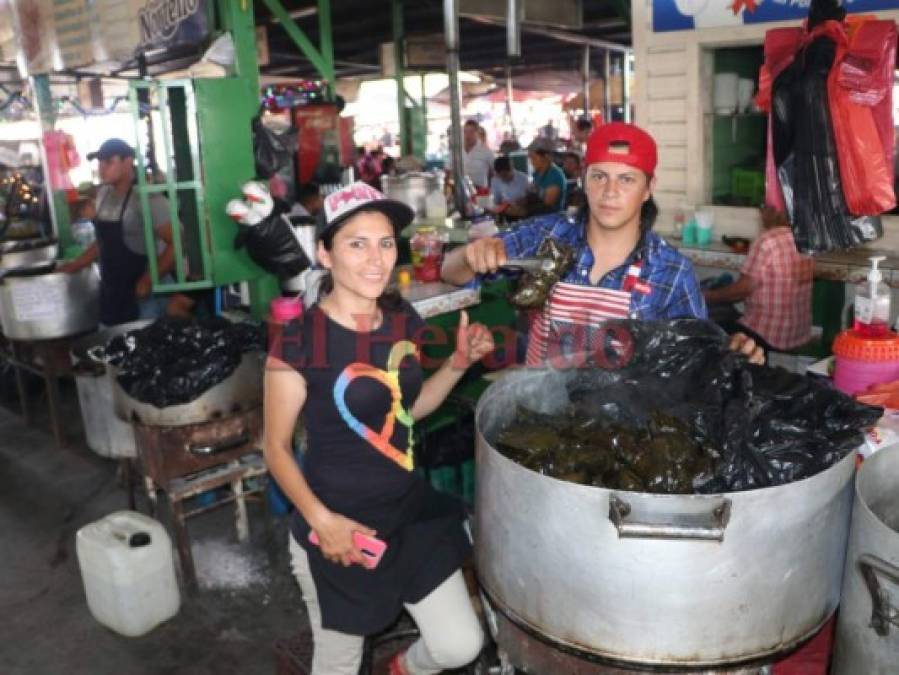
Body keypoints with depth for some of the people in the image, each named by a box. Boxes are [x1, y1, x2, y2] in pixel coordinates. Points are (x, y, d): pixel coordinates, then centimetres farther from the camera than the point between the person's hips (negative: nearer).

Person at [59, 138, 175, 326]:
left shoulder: (147, 198, -15)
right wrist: (76, 265, 16)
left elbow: (176, 244, -20)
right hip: (111, 295, 7)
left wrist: (147, 282, -19)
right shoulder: (103, 194, 9)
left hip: (142, 297, -7)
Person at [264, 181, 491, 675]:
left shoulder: (402, 321, -1)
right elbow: (276, 447, -11)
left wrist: (460, 362, -2)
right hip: (337, 529, -5)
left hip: (410, 512, 5)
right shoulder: (300, 341, -19)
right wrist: (320, 519, -23)